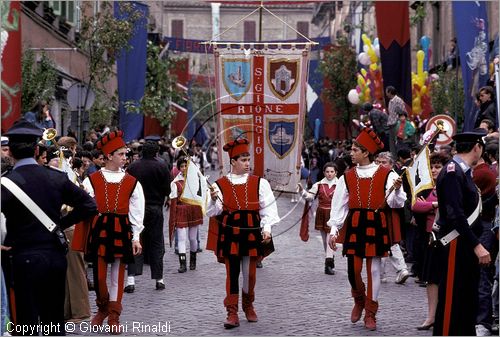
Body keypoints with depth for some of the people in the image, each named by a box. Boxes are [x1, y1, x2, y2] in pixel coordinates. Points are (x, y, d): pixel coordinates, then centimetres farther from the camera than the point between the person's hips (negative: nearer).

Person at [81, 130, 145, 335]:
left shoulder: (132, 182, 5)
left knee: (118, 275, 5)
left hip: (122, 231, 1)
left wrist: (135, 238, 1)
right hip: (99, 230, -1)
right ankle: (103, 308, 27)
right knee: (99, 274, 1)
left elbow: (136, 212, 5)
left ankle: (114, 318, 15)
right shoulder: (92, 180, 2)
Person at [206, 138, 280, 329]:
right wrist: (213, 199, -19)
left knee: (250, 272, 7)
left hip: (252, 233, 1)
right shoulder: (220, 184, 1)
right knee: (232, 273, -1)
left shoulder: (259, 183, 4)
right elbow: (213, 212, 0)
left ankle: (248, 306, 29)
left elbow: (268, 209, 1)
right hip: (230, 234, -1)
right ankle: (232, 313, 3)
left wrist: (266, 229, -10)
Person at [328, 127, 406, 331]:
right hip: (354, 226, 2)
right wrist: (334, 230, 1)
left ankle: (370, 313, 14)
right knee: (353, 269, -2)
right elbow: (339, 205, 7)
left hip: (376, 226, -2)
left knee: (373, 269, 2)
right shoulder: (348, 177, 7)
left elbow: (395, 203, -7)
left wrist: (396, 189, -27)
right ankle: (359, 300, 28)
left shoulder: (386, 175, -2)